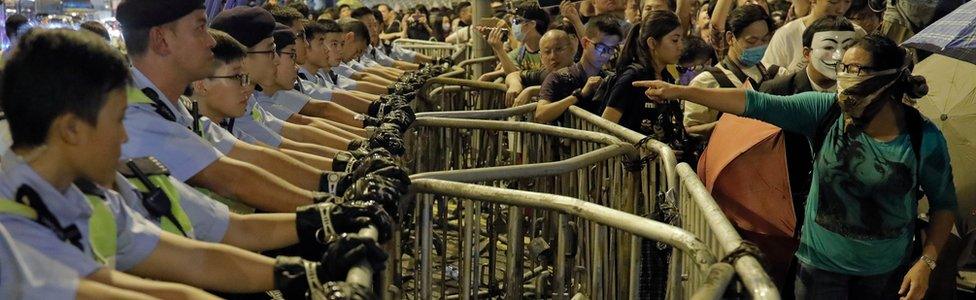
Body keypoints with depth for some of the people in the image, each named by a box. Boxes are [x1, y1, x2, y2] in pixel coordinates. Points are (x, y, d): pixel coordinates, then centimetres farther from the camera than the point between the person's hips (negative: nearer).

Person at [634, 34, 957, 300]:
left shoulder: (925, 139, -15)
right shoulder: (825, 111, -14)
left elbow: (944, 203, -3)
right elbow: (757, 104, -19)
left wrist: (926, 262, -12)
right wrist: (679, 92, -24)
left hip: (884, 269, 0)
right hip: (822, 260, 0)